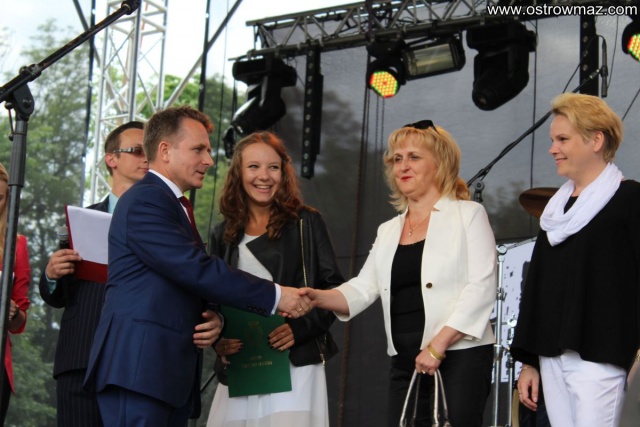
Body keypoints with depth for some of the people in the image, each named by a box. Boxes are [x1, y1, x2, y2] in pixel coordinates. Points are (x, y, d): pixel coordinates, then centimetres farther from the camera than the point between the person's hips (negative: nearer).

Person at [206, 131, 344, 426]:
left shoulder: (305, 223, 4)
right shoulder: (224, 235, 14)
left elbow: (333, 288, 2)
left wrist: (300, 327, -14)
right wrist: (217, 340, -3)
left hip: (296, 362, -3)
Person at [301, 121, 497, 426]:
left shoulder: (468, 215, 1)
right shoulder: (388, 231, 18)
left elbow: (481, 287, -8)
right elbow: (363, 289, 9)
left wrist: (437, 346, -16)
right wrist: (317, 298, -12)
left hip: (460, 355, -5)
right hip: (406, 363, 5)